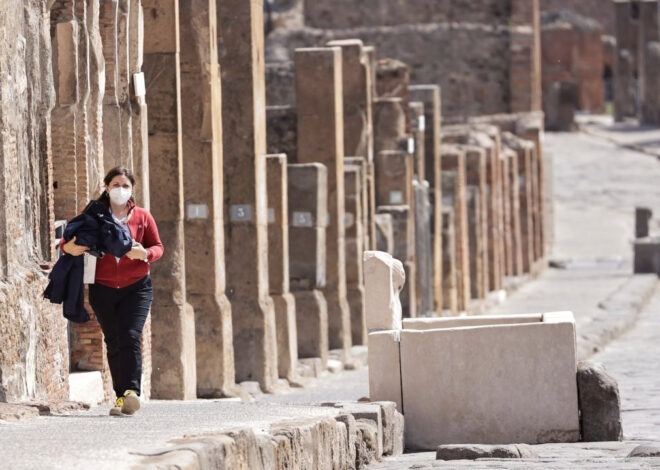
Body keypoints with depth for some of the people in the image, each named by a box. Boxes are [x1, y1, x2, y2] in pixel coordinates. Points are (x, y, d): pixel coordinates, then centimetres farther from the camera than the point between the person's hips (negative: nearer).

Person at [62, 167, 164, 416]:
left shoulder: (142, 217, 5)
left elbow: (158, 247, 6)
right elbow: (71, 240, 5)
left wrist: (144, 254, -17)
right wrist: (68, 247, -19)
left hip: (136, 287, -2)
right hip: (103, 289, 2)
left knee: (130, 338, -17)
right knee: (114, 343, 4)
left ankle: (130, 392, -25)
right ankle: (121, 396, 9)